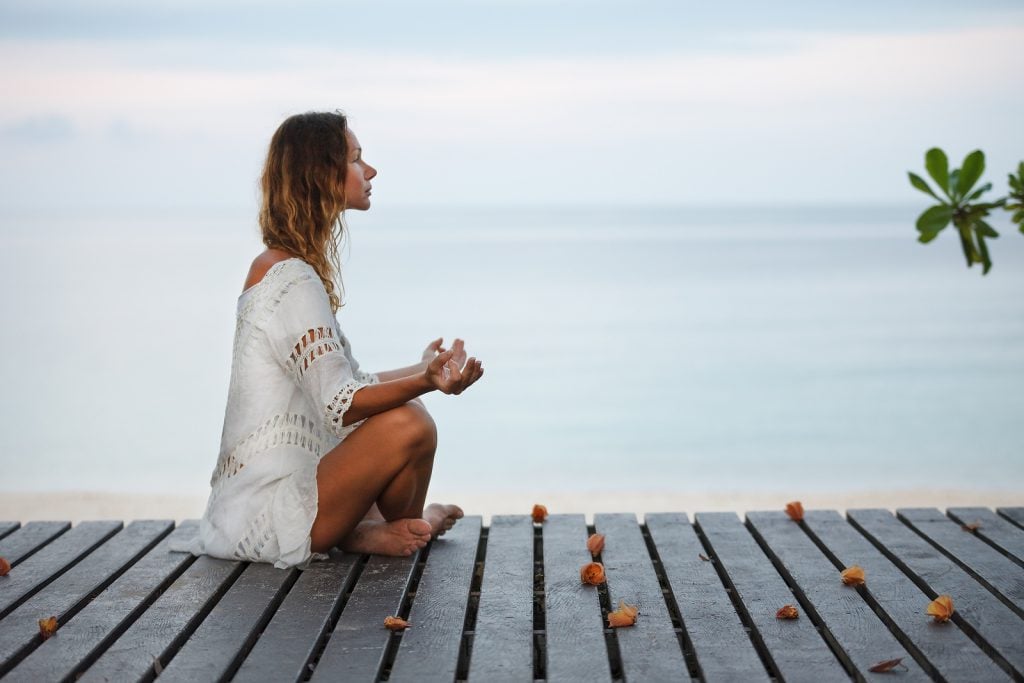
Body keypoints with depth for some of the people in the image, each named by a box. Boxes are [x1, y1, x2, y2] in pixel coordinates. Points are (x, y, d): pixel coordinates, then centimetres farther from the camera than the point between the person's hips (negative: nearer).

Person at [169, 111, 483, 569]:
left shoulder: (275, 266, 14)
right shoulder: (294, 278, -18)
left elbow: (347, 383, 15)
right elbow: (340, 404, -26)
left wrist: (423, 370, 21)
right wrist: (424, 382, -39)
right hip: (270, 512, -11)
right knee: (409, 425, -27)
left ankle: (361, 528, 5)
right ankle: (375, 535, 2)